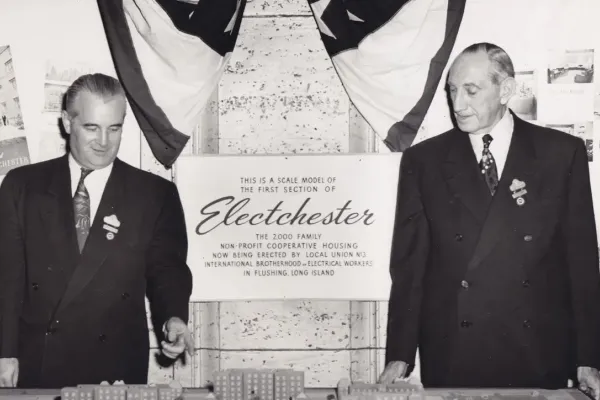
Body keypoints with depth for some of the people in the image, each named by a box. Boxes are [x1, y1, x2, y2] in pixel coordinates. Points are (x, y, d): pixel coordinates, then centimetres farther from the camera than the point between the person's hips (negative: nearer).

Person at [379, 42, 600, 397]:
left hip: (540, 361, 0)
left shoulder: (563, 153, 3)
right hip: (450, 363, 0)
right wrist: (400, 356, -4)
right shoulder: (423, 160, 4)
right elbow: (409, 264, 3)